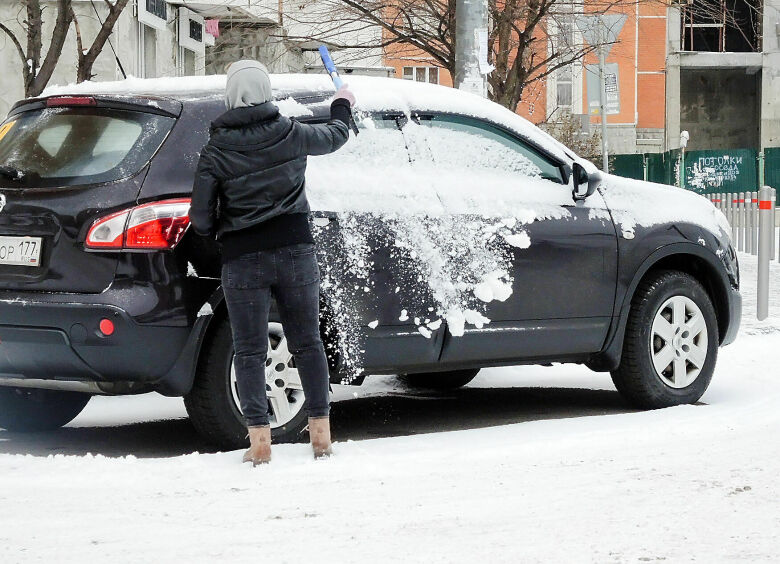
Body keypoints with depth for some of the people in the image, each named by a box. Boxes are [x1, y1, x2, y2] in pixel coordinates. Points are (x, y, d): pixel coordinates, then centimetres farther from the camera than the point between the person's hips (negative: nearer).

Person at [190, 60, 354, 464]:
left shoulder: (216, 151, -8)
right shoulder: (291, 134, -2)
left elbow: (201, 219, -7)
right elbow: (335, 137, 20)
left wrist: (219, 234, 16)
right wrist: (342, 106, 41)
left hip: (243, 261, -2)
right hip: (295, 251, 2)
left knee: (250, 351, 4)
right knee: (307, 343, 11)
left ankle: (259, 440, -1)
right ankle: (321, 435, 12)